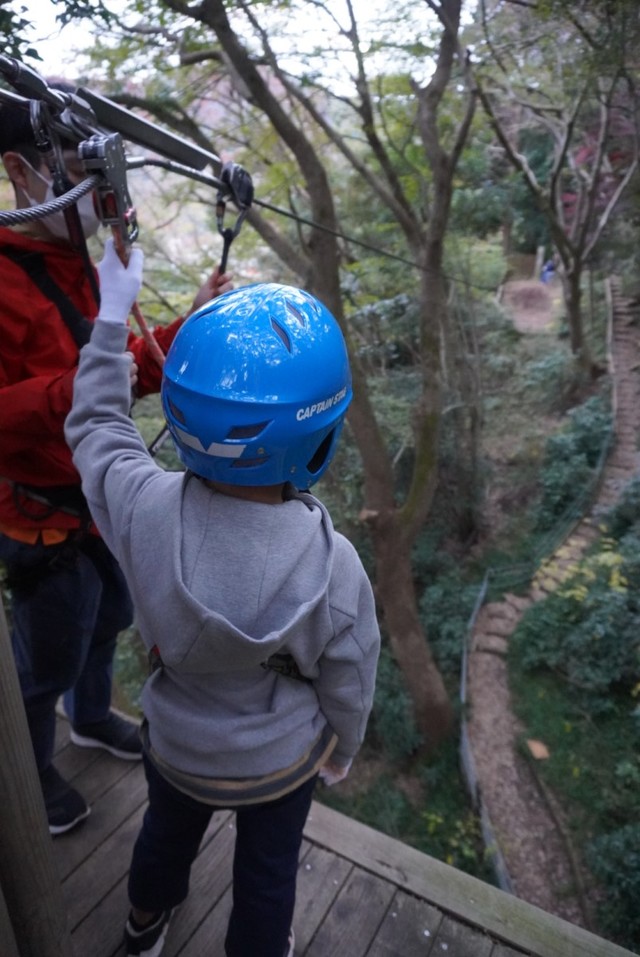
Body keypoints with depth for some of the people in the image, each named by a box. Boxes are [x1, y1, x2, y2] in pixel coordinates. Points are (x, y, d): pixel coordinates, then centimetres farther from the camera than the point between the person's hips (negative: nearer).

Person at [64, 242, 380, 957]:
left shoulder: (141, 507, -32)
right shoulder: (332, 567, -35)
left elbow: (96, 425, -9)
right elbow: (346, 686, -16)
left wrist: (112, 314, 0)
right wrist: (341, 751, 6)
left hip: (173, 745, 4)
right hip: (281, 762, -3)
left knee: (166, 831, 34)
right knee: (267, 870, 27)